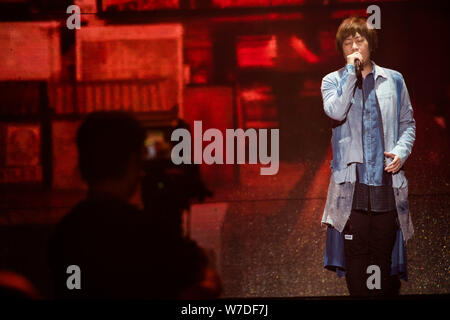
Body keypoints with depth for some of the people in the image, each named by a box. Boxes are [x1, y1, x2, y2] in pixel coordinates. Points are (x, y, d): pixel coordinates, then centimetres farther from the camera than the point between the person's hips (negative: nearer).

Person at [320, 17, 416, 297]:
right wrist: (352, 72, -10)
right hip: (352, 178, -1)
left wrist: (401, 151, -2)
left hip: (387, 178, 2)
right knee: (356, 250, -5)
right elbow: (336, 112, -14)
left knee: (385, 250, 3)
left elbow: (408, 123, 16)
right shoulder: (333, 81, 7)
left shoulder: (393, 80, 12)